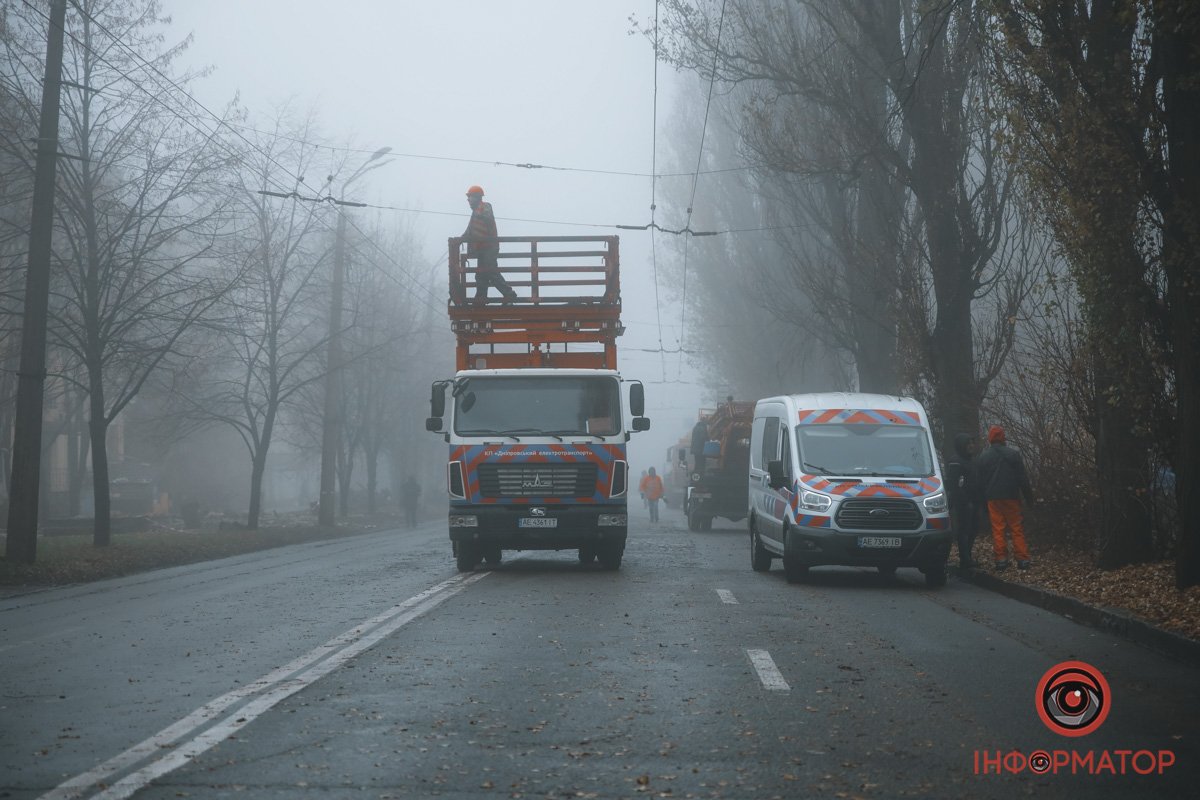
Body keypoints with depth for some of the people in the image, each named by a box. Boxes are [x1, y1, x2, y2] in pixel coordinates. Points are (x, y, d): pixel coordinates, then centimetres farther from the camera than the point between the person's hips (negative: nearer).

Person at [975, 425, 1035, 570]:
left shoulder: (983, 458, 5)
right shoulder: (1014, 454, -2)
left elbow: (979, 482, 7)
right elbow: (1022, 477, -1)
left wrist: (983, 499, 14)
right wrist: (1029, 496, 5)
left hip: (992, 499, 2)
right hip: (1011, 497, -1)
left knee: (997, 529, 3)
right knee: (1017, 528, 1)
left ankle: (1001, 559, -1)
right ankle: (1022, 559, -2)